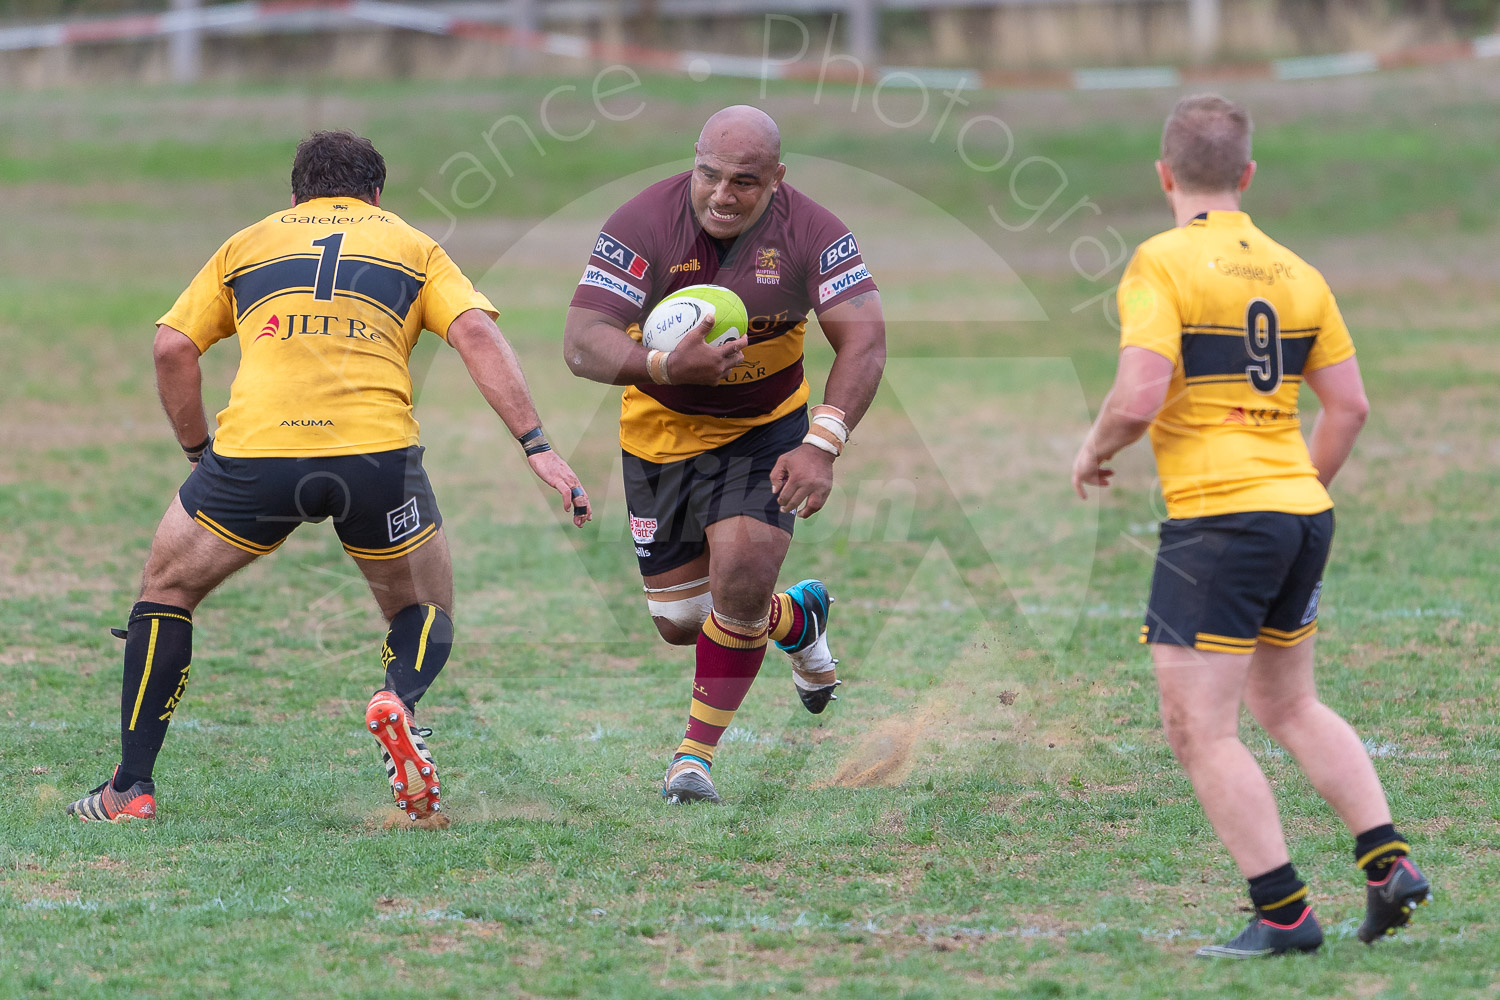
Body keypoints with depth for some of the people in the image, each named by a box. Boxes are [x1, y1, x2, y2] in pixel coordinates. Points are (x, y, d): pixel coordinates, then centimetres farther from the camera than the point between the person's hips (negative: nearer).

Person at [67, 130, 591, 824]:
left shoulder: (248, 243, 23)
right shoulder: (413, 246, 20)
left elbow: (171, 347, 14)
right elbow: (476, 335, 5)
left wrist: (199, 451, 24)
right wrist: (536, 447, 0)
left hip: (255, 451, 0)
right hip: (377, 451, 0)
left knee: (167, 589, 22)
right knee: (426, 611, 22)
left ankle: (131, 791, 14)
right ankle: (401, 698, -12)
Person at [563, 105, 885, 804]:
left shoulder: (811, 233, -19)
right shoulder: (644, 224, -22)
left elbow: (863, 340, -22)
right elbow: (581, 344, -27)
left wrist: (821, 447, -34)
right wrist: (667, 366, -46)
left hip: (765, 426, -1)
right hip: (662, 430, 1)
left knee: (742, 575, -24)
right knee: (680, 623, 7)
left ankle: (697, 753, -5)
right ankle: (798, 620, 40)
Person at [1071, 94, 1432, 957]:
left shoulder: (1163, 264, -9)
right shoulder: (1294, 272, 9)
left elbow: (1139, 399, -19)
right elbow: (1348, 405, 11)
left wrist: (1094, 453, 1)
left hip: (1216, 520, -7)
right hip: (1301, 513, 7)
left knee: (1200, 731, -1)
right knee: (1289, 704, 24)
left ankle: (1285, 914, -3)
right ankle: (1388, 861, 16)